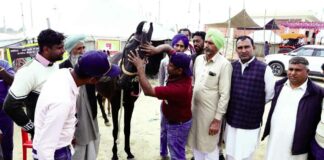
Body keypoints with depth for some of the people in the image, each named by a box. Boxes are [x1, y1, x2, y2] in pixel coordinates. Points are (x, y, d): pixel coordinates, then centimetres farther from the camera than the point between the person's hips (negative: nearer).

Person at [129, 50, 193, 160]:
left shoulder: (178, 88, -40)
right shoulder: (182, 75, -15)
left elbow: (148, 91, -41)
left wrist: (140, 67, -35)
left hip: (177, 124, -9)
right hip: (173, 120, 9)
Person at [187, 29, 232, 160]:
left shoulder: (224, 64, -15)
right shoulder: (198, 59, 4)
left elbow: (225, 95, -15)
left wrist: (218, 119, -15)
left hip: (210, 112, -6)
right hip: (194, 108, 6)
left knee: (209, 146, 10)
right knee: (196, 142, 20)